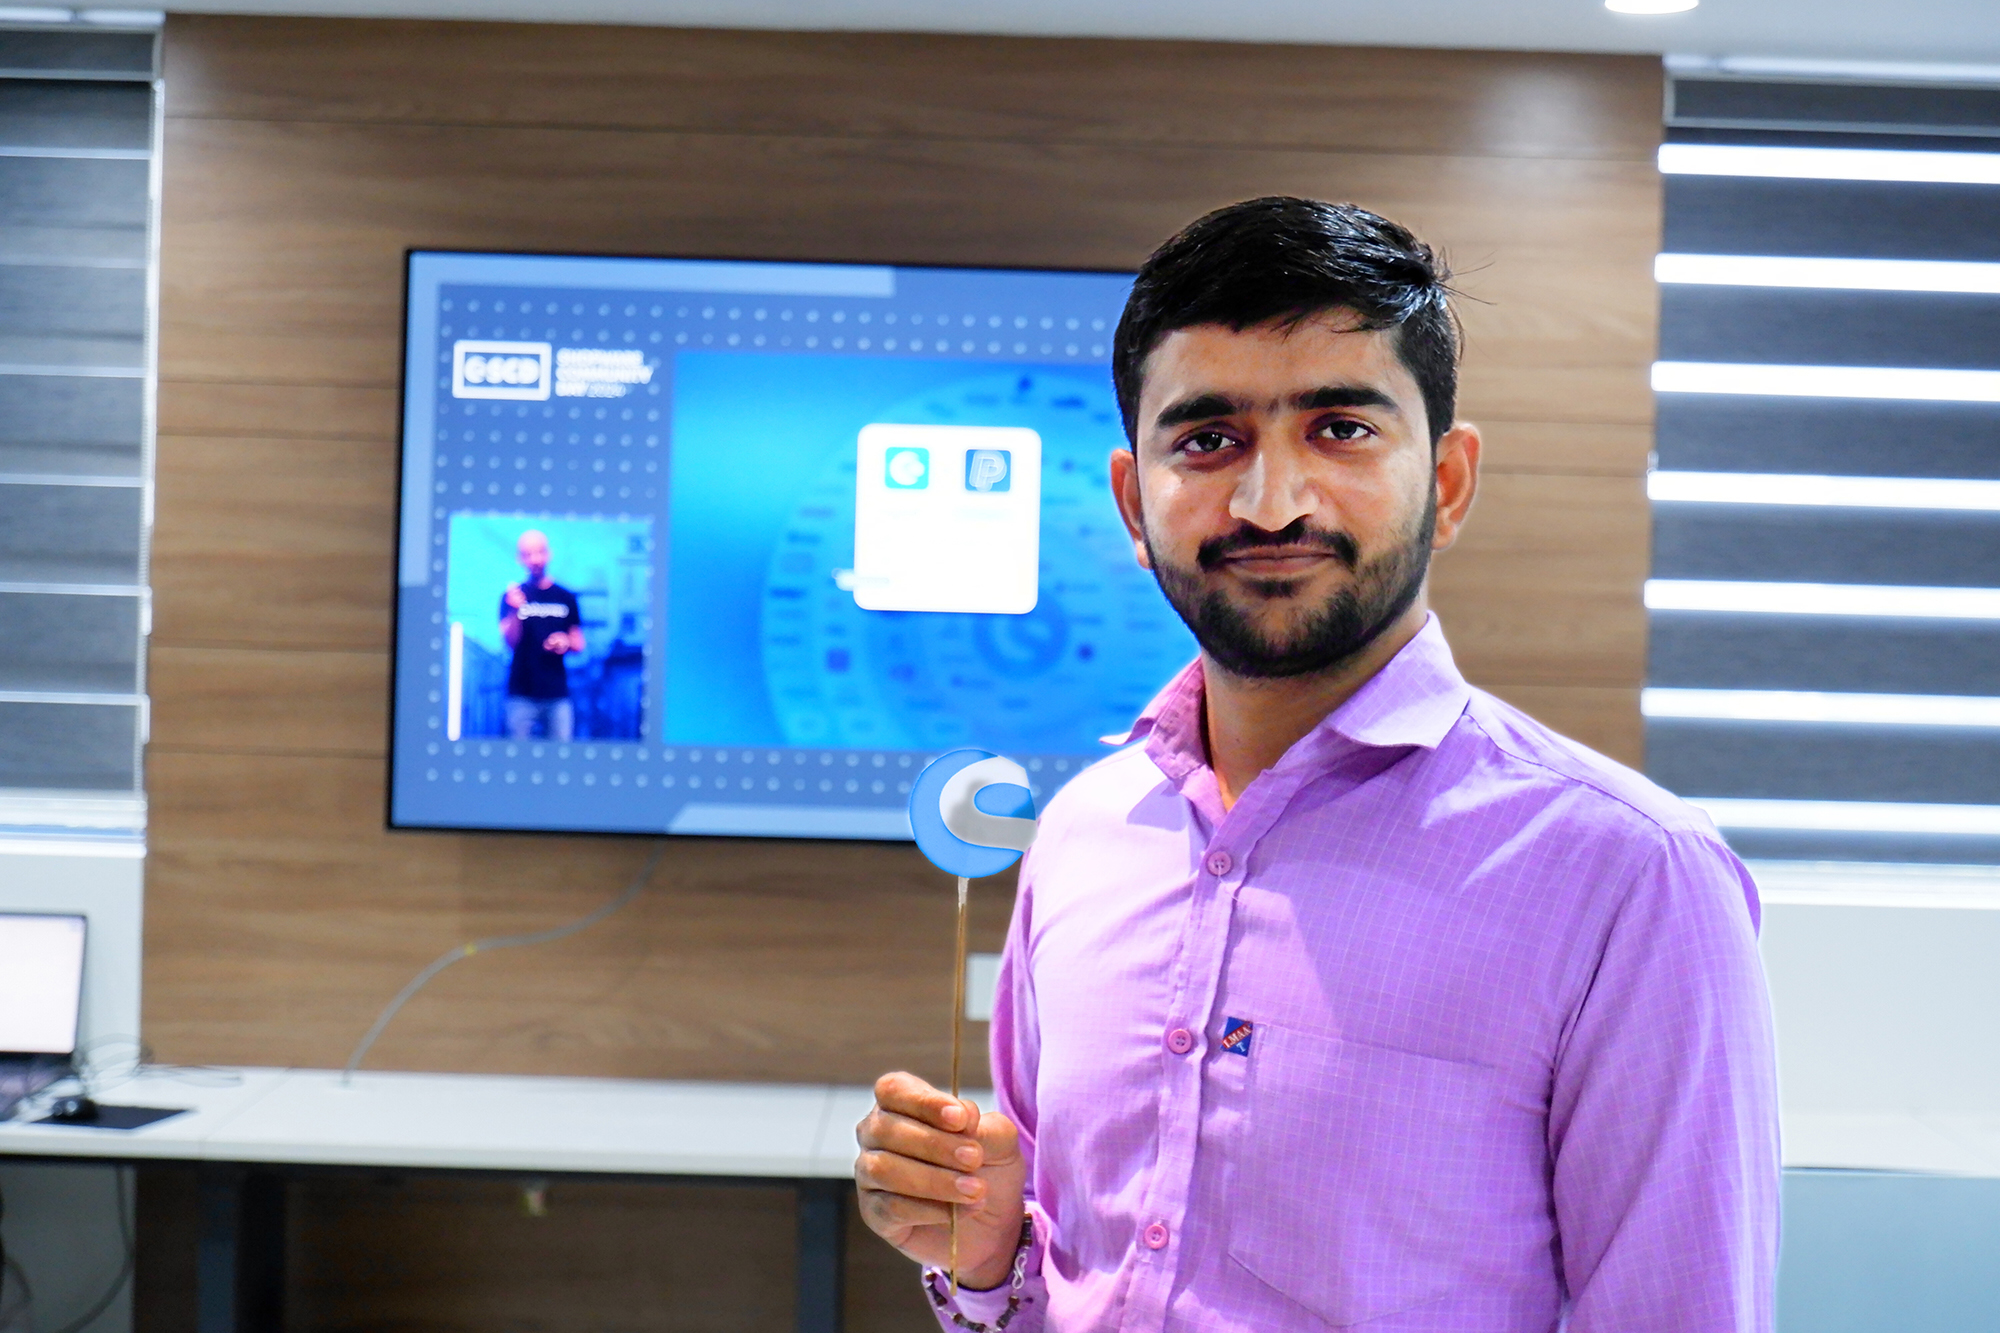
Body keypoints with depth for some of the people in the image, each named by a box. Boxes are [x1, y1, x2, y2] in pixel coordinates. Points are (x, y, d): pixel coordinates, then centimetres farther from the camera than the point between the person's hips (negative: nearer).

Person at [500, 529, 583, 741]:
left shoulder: (565, 597, 10)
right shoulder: (512, 596, 5)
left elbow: (578, 644, 15)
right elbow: (511, 642, -5)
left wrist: (566, 642, -8)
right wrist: (515, 610, -20)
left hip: (557, 693, 2)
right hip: (522, 693, -2)